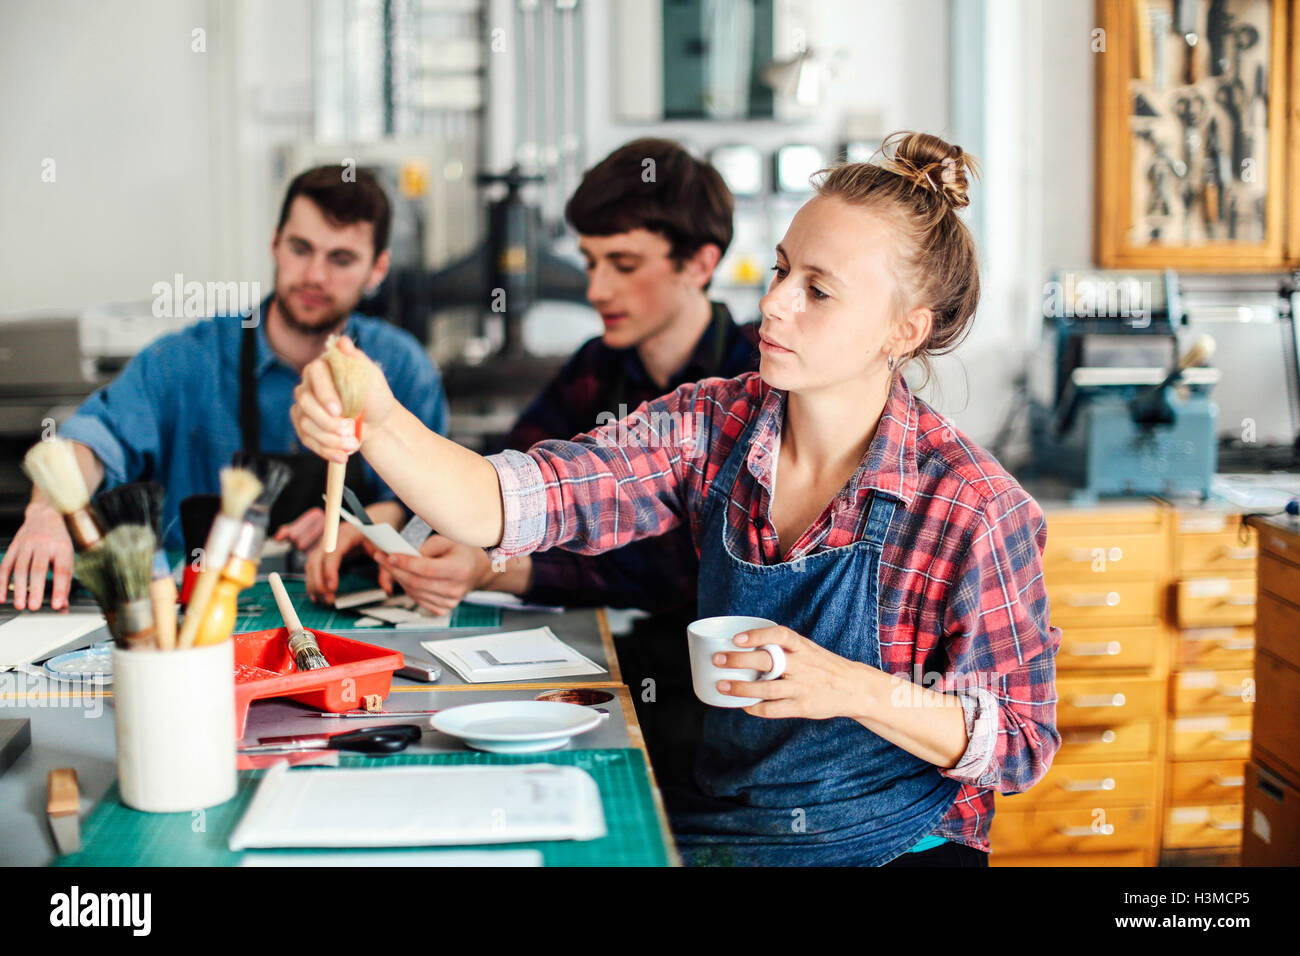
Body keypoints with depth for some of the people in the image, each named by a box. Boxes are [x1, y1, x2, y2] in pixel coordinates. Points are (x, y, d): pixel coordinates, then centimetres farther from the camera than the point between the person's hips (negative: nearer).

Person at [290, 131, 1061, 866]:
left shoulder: (973, 510, -16)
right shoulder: (715, 428, -5)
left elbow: (1021, 748, -9)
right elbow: (501, 505, -16)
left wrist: (858, 691, -23)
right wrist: (381, 422, -34)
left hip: (890, 845, -3)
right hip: (712, 830, 3)